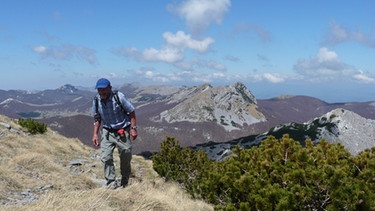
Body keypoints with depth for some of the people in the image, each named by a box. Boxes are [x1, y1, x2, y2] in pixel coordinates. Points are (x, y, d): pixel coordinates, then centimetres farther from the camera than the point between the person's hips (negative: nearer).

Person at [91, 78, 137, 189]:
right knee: (106, 157, -9)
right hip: (107, 132, 3)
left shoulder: (119, 97, -18)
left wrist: (133, 128, -13)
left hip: (123, 131, -3)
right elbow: (97, 118, 9)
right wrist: (95, 134, 2)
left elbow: (131, 112, -9)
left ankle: (125, 179, 32)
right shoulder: (96, 100, -4)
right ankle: (111, 183, 1)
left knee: (126, 156, 7)